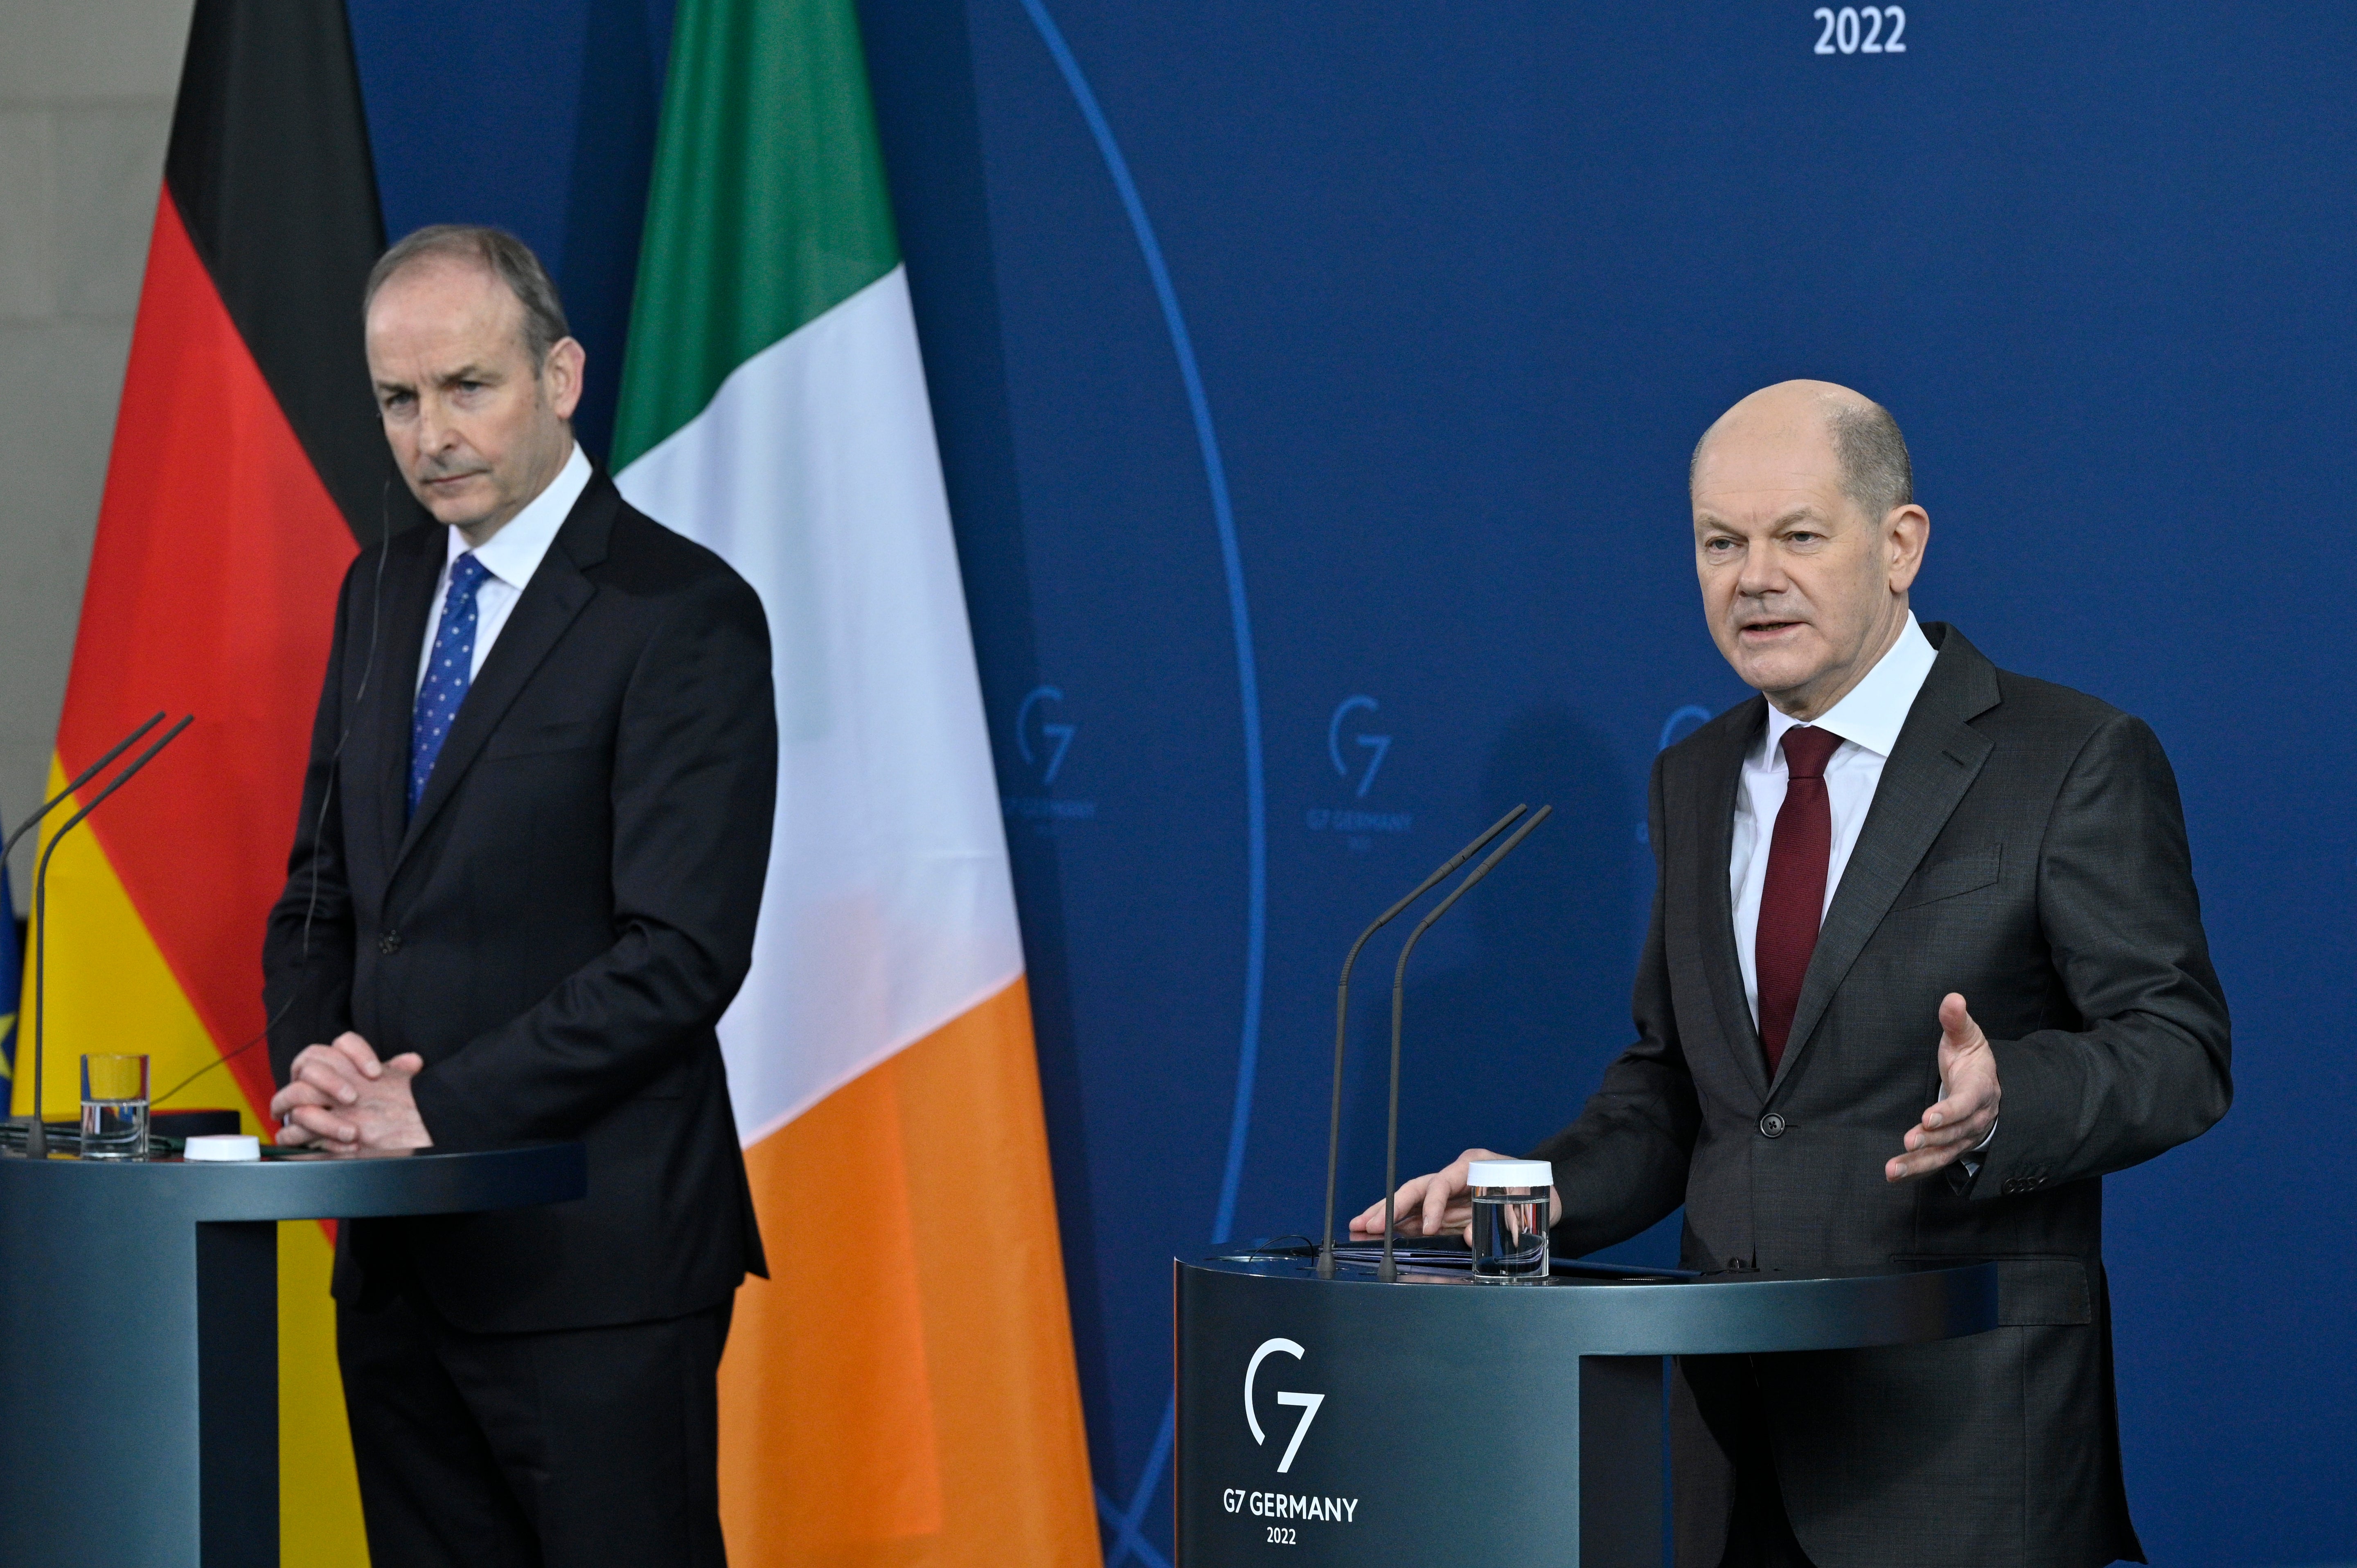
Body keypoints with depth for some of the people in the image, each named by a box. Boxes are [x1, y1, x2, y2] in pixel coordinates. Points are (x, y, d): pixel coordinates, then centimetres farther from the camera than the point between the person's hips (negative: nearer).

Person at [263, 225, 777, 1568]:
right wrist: (313, 1059, -1)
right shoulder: (385, 591, 15)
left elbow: (681, 952, -17)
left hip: (592, 1256, -7)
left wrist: (441, 1107, -18)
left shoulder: (686, 614, -10)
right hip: (399, 1250, 7)